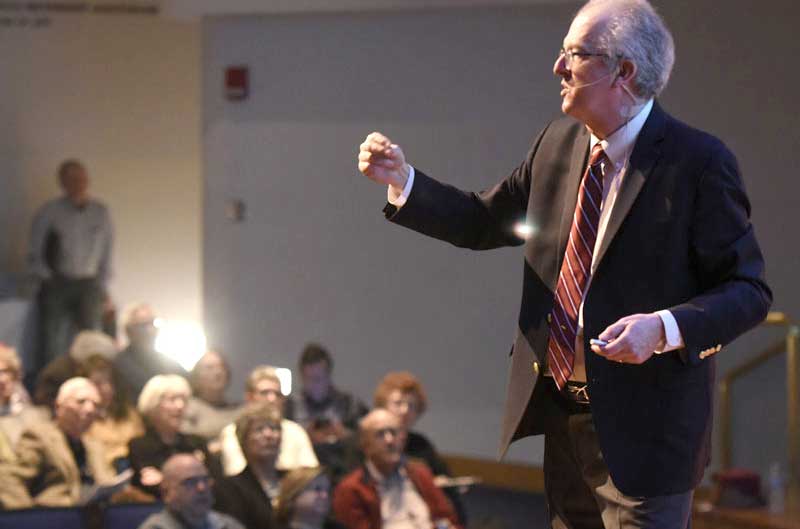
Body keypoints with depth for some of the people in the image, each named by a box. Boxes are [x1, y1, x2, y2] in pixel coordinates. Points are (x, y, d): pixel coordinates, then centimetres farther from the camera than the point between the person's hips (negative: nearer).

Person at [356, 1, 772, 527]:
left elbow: (749, 290, -13)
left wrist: (665, 327, -28)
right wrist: (403, 180, 4)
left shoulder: (699, 162, -15)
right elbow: (484, 223, 16)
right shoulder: (559, 143, 6)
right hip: (562, 412, 7)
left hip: (642, 423, -7)